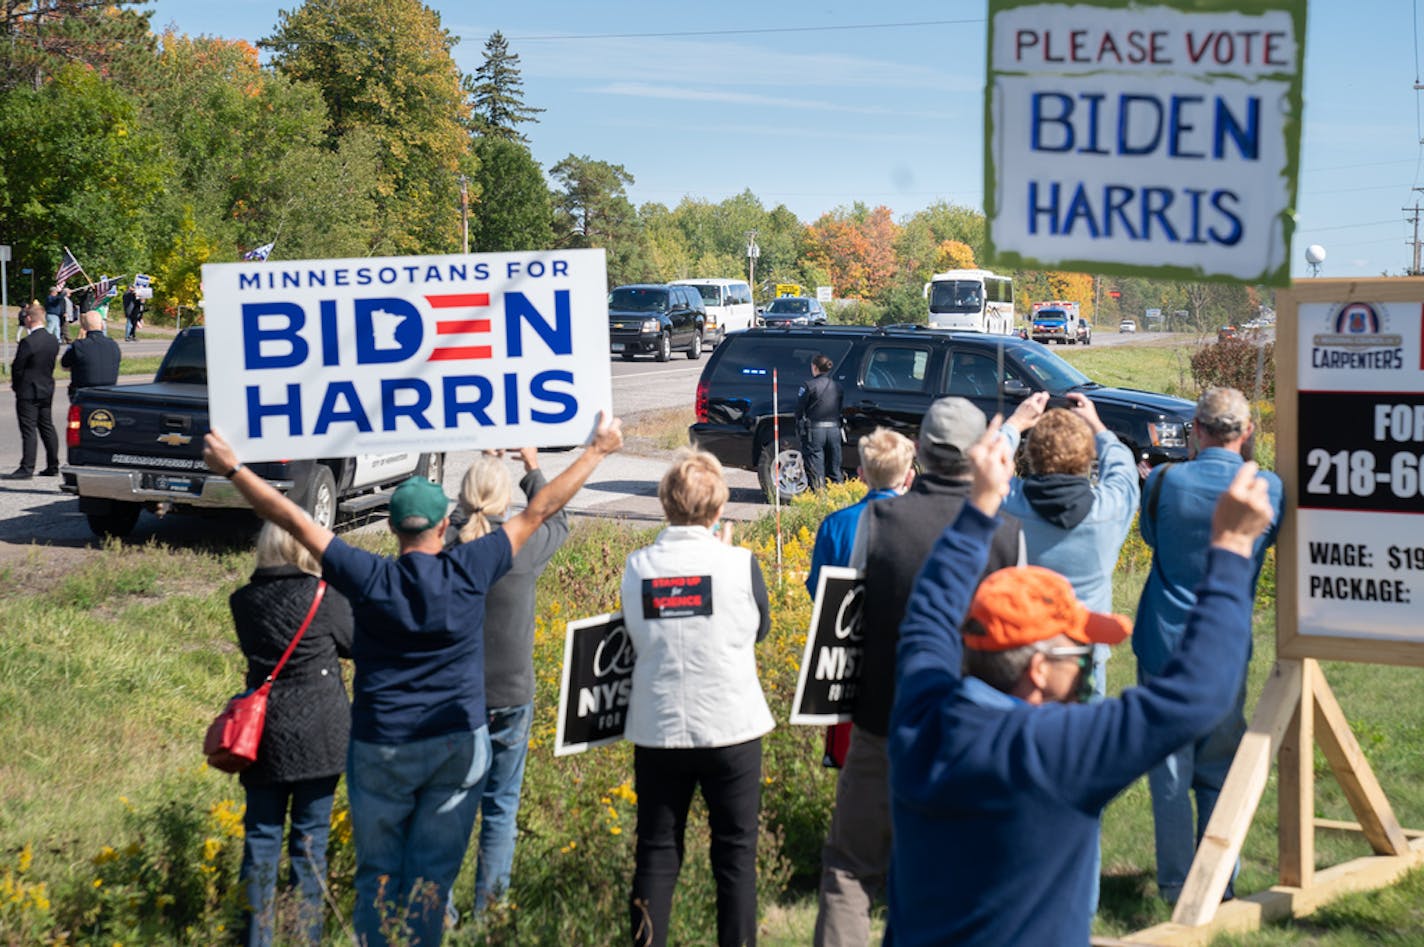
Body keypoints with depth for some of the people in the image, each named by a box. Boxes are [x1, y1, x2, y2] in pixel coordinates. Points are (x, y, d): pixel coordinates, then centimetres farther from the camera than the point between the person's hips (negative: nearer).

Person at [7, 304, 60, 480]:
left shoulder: (27, 342, -21)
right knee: (47, 427, 14)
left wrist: (16, 385, 3)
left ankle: (26, 468, -4)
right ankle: (53, 466, 17)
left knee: (29, 430, -5)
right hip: (47, 389, 8)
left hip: (28, 392, -7)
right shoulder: (53, 340, 2)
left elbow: (17, 367, -14)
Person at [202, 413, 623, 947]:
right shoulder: (469, 572, -8)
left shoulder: (369, 579, -10)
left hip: (380, 748, 0)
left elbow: (293, 519, -5)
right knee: (432, 879, 6)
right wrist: (598, 450, 8)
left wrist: (231, 469, 4)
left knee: (377, 875, 10)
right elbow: (540, 510, -1)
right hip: (457, 745, 0)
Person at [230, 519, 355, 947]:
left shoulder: (244, 601, -1)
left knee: (261, 838, 10)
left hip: (265, 735, 2)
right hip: (320, 737, -2)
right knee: (310, 839, 7)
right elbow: (352, 644, 3)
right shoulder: (327, 595, -11)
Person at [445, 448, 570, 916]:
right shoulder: (520, 546, -11)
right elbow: (557, 522, 11)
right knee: (500, 807, 11)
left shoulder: (442, 543, -13)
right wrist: (533, 469, 23)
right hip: (509, 696, -1)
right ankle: (489, 909, 15)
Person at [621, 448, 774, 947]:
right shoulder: (739, 564, -11)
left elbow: (636, 636, 9)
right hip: (731, 730, -2)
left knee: (656, 855, 10)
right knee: (735, 855, 9)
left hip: (657, 731, 2)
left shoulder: (637, 567, -4)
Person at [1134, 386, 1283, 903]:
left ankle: (1175, 884, 11)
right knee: (1220, 771, 12)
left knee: (1169, 768, 7)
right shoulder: (1268, 489, -7)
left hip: (1164, 645, -1)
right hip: (1227, 648, 1)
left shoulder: (1164, 481, -9)